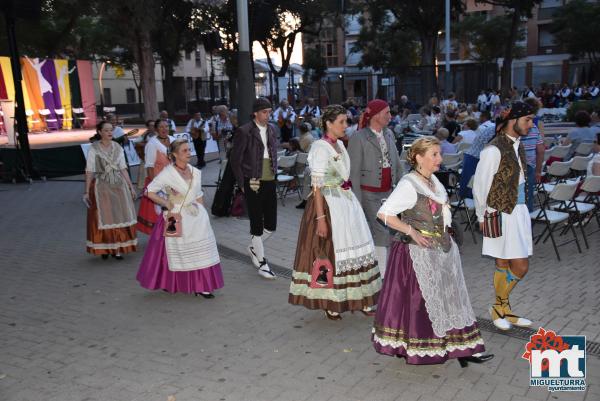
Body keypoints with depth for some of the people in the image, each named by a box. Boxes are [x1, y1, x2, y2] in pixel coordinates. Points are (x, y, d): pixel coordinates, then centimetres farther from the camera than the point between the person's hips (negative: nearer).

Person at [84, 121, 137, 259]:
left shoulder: (118, 147, 7)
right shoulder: (94, 148, -3)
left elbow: (123, 168, 9)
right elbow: (89, 171, -4)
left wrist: (131, 186, 6)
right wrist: (87, 192, -7)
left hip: (119, 185, 3)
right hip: (101, 186, -3)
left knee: (120, 216, 2)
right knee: (102, 217, 1)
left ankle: (117, 248, 11)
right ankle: (104, 248, 15)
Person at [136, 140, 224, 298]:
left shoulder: (195, 172, 6)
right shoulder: (168, 173, -9)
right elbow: (150, 192, -10)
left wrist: (200, 212, 7)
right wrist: (166, 204, -9)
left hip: (196, 218, 5)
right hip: (176, 218, -4)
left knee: (200, 251, 1)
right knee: (174, 253, 6)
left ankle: (201, 286, 7)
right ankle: (168, 284, 24)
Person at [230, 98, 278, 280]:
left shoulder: (271, 129, 10)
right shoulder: (244, 132, -8)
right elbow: (235, 160, -5)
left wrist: (274, 175, 12)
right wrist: (243, 184, -6)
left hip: (270, 183, 6)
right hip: (253, 184, -6)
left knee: (271, 224, 8)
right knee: (257, 224, 3)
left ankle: (254, 248, 34)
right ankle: (261, 262, 15)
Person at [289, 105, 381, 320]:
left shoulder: (340, 144, 10)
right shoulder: (320, 148, -14)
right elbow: (317, 185, -17)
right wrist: (320, 217, -21)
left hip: (347, 201, 8)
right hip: (328, 204, -8)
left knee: (354, 249, 10)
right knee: (329, 253, 1)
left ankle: (361, 300, 21)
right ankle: (330, 304, 16)